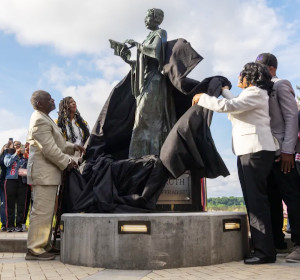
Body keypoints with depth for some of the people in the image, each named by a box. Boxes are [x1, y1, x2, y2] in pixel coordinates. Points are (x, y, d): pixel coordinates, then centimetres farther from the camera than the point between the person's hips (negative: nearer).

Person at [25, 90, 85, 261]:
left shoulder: (45, 119, 19)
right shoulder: (40, 120, -15)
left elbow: (56, 143, 23)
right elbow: (49, 149, -22)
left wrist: (72, 147, 10)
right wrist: (67, 162, -13)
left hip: (49, 173, 11)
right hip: (44, 173, -11)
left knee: (47, 211, 16)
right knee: (42, 211, -6)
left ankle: (44, 245, 25)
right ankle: (35, 249, 2)